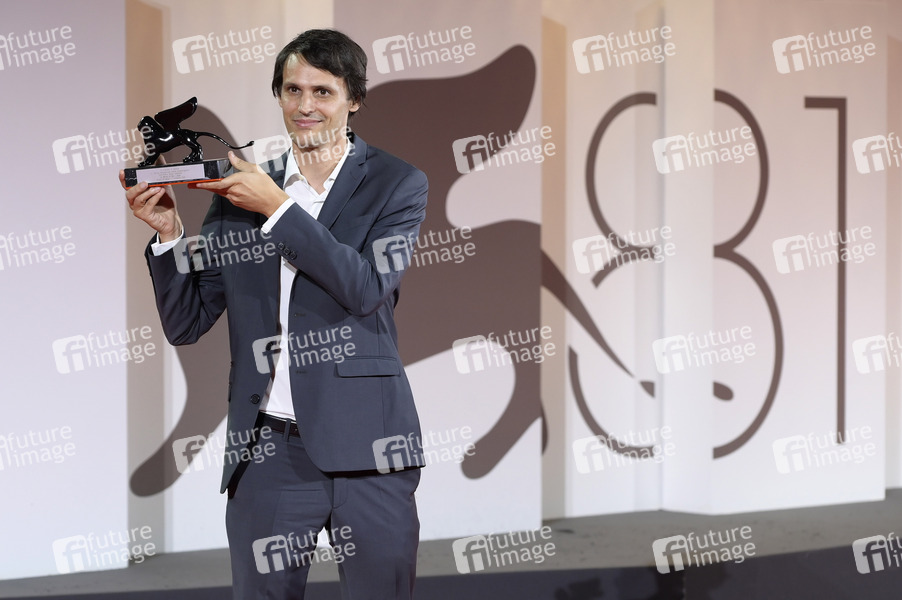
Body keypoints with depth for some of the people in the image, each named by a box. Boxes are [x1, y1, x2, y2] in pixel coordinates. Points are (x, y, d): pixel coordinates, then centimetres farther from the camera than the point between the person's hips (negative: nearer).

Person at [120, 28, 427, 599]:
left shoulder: (396, 184, 4)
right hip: (268, 449, 2)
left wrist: (278, 207, -14)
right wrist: (168, 231, -5)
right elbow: (186, 323, 11)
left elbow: (366, 287, -13)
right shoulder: (240, 191, 11)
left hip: (362, 446, -2)